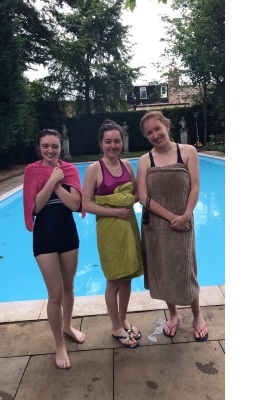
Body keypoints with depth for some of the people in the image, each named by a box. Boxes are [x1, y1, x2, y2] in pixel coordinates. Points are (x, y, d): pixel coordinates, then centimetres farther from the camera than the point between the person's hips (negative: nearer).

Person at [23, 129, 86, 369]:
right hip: (44, 236, -3)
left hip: (68, 232, 3)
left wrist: (56, 182, -18)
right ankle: (59, 345, 20)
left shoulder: (70, 169, -1)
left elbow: (75, 204, -12)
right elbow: (35, 206, -14)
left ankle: (68, 325, 43)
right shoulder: (32, 171, -5)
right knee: (55, 293, 1)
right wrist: (52, 179, -17)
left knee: (68, 286, 18)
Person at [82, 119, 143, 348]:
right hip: (109, 229, -5)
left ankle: (124, 320, 38)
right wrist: (117, 211, -19)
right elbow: (87, 205, -15)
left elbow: (138, 192, 14)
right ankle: (116, 328, 29)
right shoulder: (94, 169, -11)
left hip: (129, 225, 5)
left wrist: (131, 200, -8)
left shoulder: (127, 165, 4)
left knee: (127, 277, 16)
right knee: (114, 281, 8)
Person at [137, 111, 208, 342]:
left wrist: (185, 216, -17)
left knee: (184, 270, 7)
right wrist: (170, 217, -15)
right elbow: (143, 197, -8)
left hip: (182, 223, -1)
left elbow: (195, 188, -5)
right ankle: (173, 314, 37)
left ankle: (197, 315, 34)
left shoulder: (188, 152, -1)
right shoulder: (145, 161, 0)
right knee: (162, 271, 13)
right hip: (154, 225, 2)